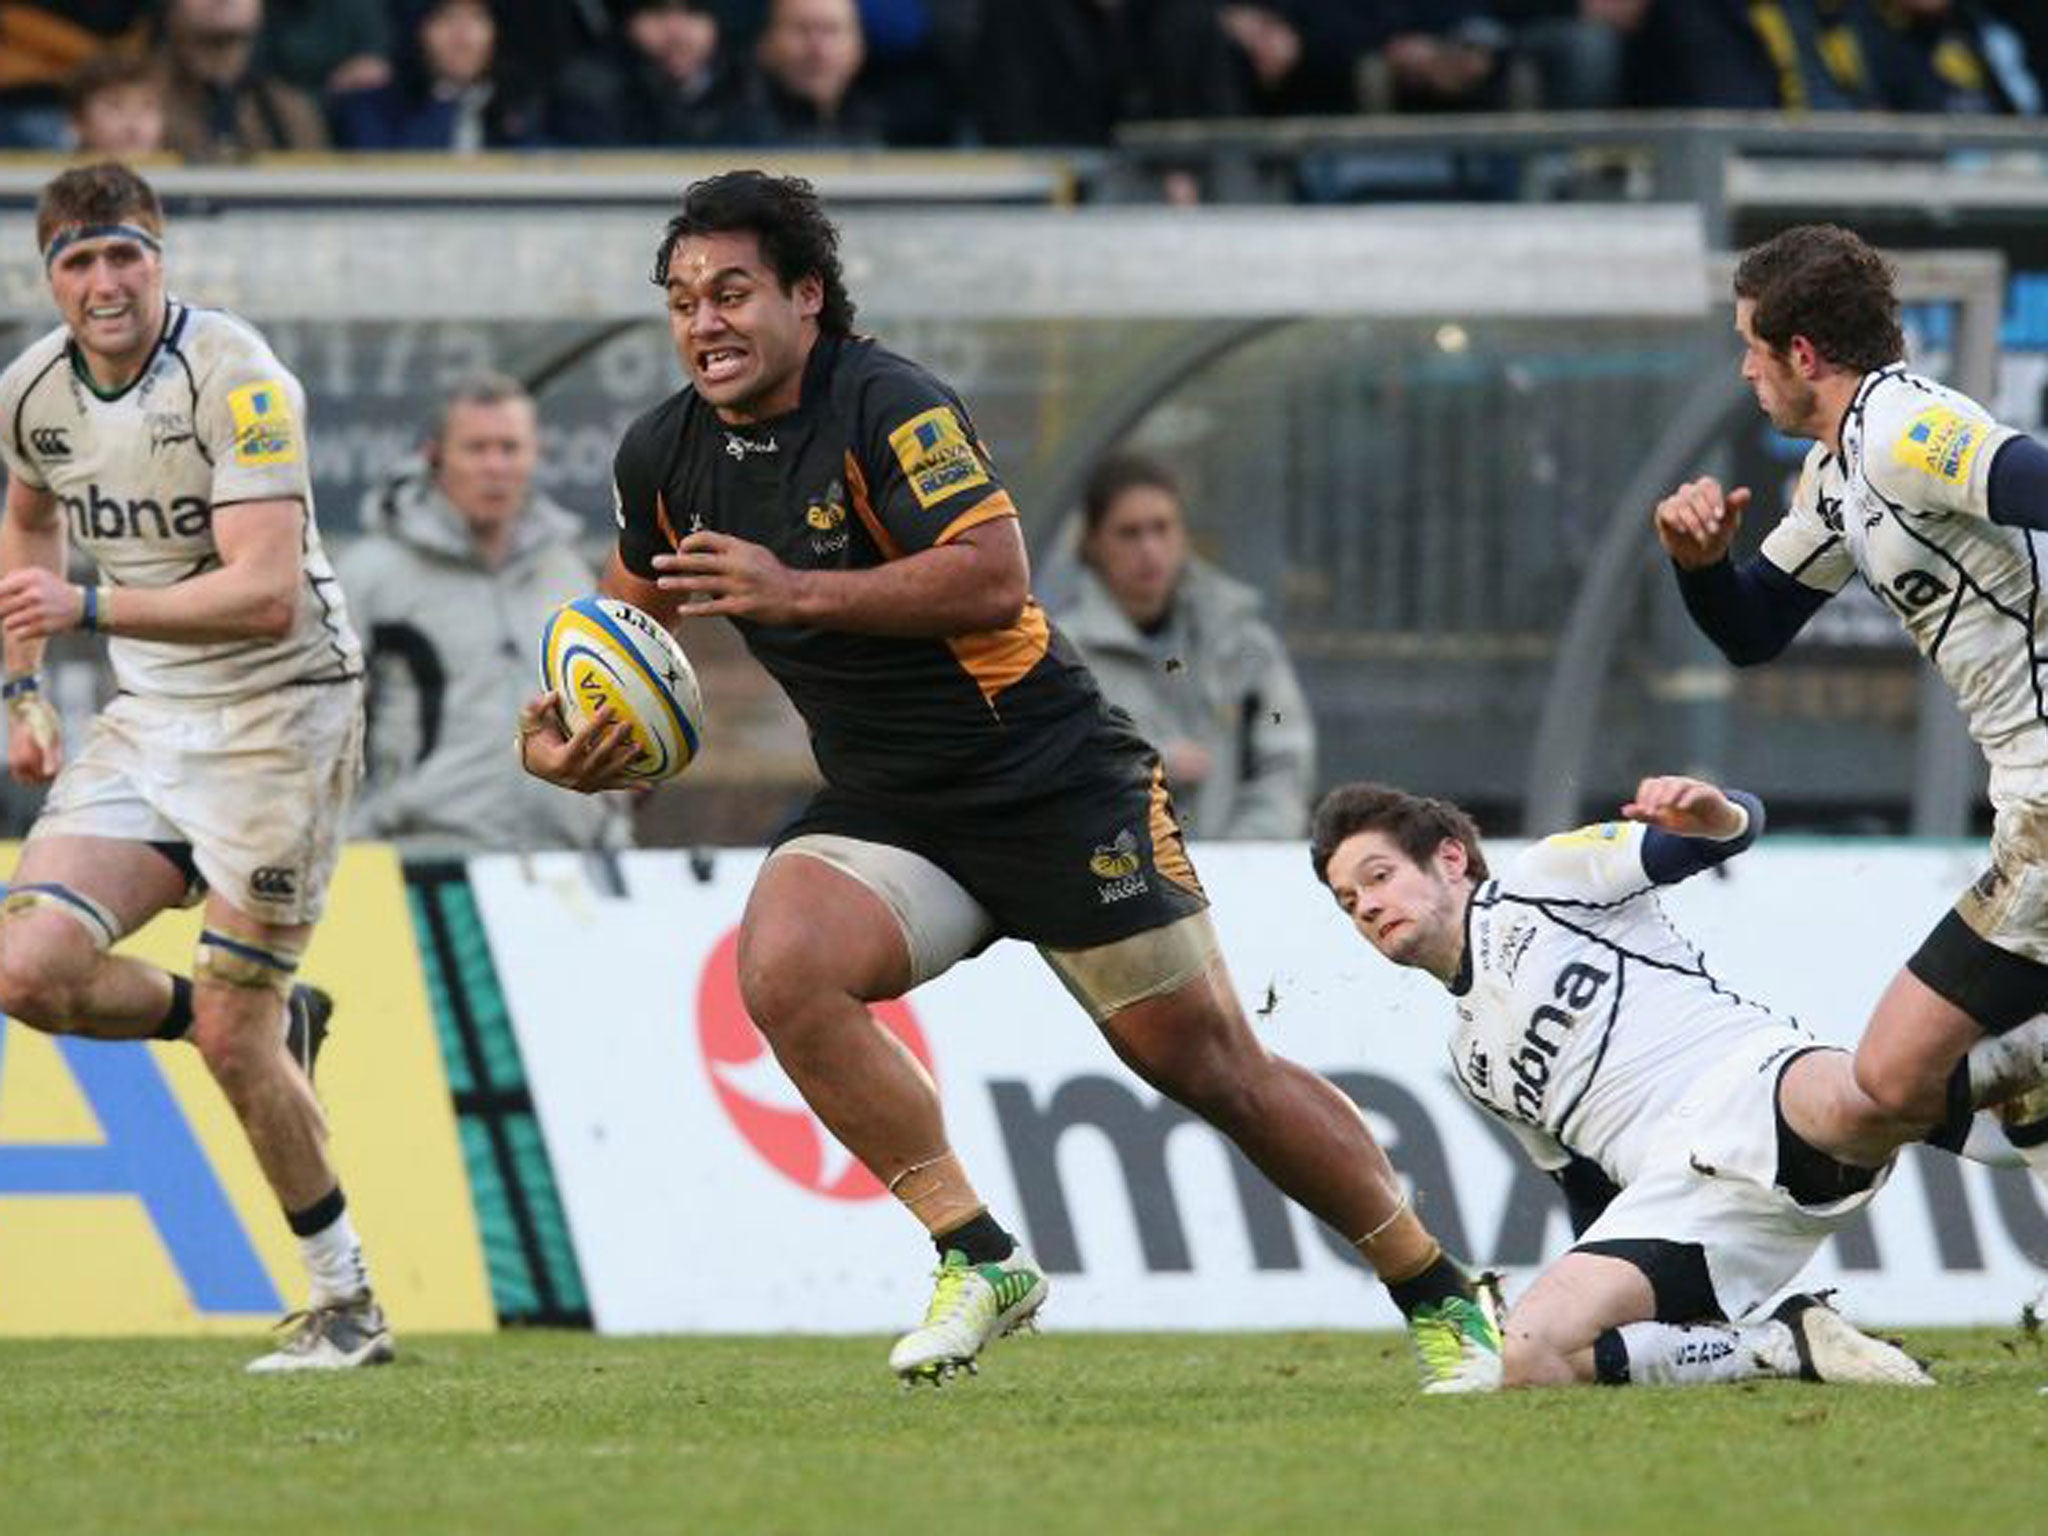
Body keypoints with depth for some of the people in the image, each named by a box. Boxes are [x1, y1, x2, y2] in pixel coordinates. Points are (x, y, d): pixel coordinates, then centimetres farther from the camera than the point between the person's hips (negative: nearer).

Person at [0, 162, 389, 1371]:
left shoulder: (236, 380, -20)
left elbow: (266, 593, -29)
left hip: (281, 713, -7)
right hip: (150, 718, 7)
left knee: (231, 1036, -9)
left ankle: (348, 1305, 8)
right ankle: (279, 1023, 16)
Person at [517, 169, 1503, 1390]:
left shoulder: (887, 407, -18)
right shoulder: (665, 455, 4)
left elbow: (994, 576, -28)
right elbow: (636, 600, 23)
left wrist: (794, 590, -30)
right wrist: (567, 735, 5)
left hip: (1056, 786, -6)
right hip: (881, 809, 6)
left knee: (1205, 1060, -2)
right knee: (783, 970, -24)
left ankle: (1442, 1299, 14)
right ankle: (979, 1257, -15)